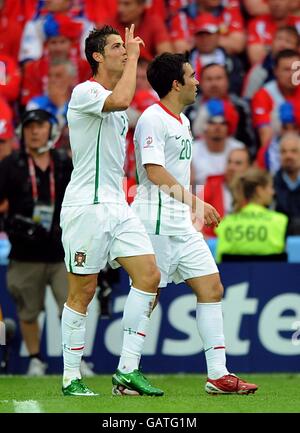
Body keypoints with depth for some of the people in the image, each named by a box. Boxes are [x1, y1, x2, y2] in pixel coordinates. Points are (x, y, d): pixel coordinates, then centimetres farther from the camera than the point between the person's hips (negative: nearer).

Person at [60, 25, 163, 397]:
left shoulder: (113, 104, 18)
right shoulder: (84, 93, -11)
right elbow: (120, 100, -32)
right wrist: (133, 57, -19)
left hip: (116, 207, 9)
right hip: (86, 208, -9)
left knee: (149, 275, -3)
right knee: (83, 292, -3)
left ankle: (127, 369, -1)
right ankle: (71, 379, 6)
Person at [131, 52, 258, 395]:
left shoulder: (182, 121, 17)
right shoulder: (153, 119, -12)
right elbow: (154, 171, -21)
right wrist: (195, 202, -24)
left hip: (182, 223, 9)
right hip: (155, 221, -9)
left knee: (211, 288, 3)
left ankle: (218, 375, 4)